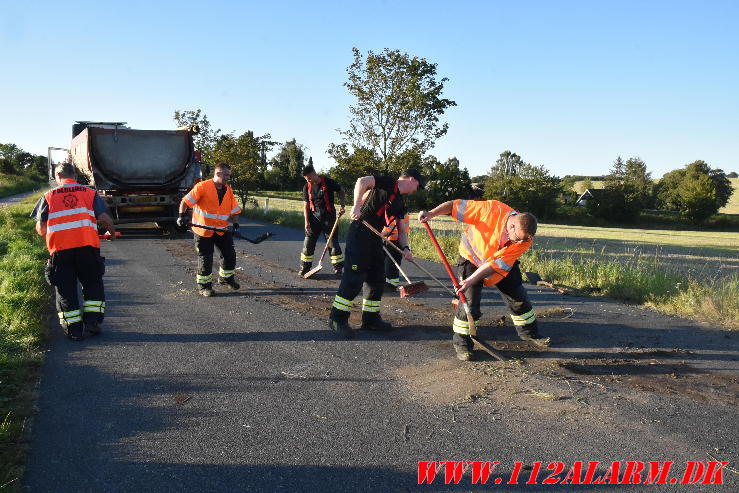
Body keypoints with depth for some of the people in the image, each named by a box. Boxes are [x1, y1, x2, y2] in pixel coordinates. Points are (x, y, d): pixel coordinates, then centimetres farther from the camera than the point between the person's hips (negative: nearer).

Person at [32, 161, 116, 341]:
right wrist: (112, 232, 20)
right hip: (87, 245, 0)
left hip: (59, 249, 0)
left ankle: (73, 328, 10)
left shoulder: (49, 196, 11)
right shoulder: (89, 193, 10)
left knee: (65, 288, 10)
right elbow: (104, 218, 1)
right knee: (93, 284, 16)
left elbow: (41, 228, 7)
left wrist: (43, 232, 30)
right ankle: (92, 320, 7)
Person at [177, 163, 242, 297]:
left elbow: (234, 210, 10)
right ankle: (204, 285, 16)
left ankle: (226, 278, 31)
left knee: (230, 254, 7)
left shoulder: (229, 190, 6)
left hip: (222, 230, 5)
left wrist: (235, 224, -5)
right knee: (205, 258, 0)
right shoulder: (203, 187, -12)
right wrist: (182, 216, -23)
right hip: (203, 230, -5)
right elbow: (186, 201, -13)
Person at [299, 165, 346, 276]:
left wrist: (342, 205, -10)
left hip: (328, 216, -3)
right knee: (308, 243, 1)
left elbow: (341, 192, 3)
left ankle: (338, 268, 14)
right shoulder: (307, 187, 2)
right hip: (314, 216, 3)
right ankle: (304, 267, 12)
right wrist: (306, 221, -2)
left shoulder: (328, 182, -9)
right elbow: (306, 205, 6)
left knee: (333, 242, 1)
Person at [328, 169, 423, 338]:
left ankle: (370, 318, 22)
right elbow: (362, 181, -18)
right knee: (355, 276, -12)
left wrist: (405, 248, 5)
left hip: (376, 237, 9)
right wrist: (356, 206, -30)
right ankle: (337, 318, -4)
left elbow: (402, 230, 23)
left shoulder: (400, 204, 21)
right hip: (360, 231, -9)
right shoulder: (387, 183, -3)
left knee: (377, 278, 10)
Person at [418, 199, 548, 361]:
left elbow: (497, 264, -29)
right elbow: (455, 205, -27)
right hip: (472, 258, -3)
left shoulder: (525, 239, -26)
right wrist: (432, 213, -39)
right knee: (469, 301, -12)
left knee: (519, 298, 9)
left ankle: (529, 333, 33)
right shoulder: (492, 209, -35)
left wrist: (471, 281, -33)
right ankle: (461, 344, 3)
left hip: (504, 267, 3)